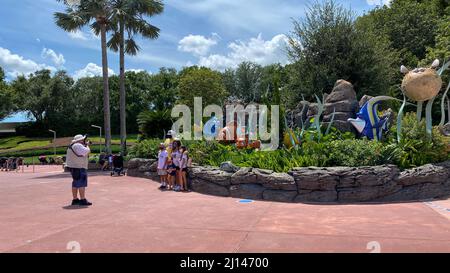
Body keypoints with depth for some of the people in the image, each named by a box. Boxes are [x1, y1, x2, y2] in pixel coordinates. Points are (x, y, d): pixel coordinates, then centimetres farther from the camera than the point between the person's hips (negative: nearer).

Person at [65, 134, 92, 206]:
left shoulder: (72, 145, 18)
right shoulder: (78, 145, -16)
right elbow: (87, 151, -20)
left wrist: (85, 145, 14)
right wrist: (87, 145, -2)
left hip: (73, 166, 11)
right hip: (79, 167, -11)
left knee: (75, 183, 15)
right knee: (82, 183, -9)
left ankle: (75, 199, 21)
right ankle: (83, 200, -11)